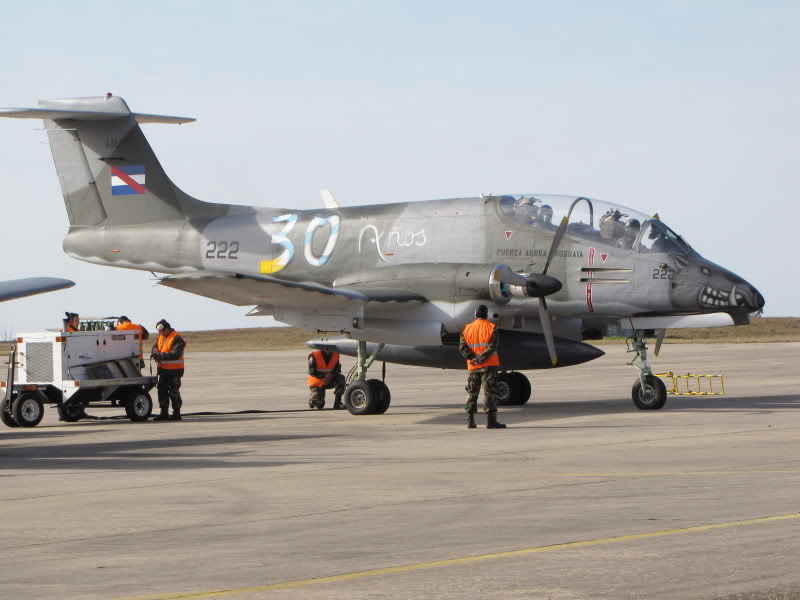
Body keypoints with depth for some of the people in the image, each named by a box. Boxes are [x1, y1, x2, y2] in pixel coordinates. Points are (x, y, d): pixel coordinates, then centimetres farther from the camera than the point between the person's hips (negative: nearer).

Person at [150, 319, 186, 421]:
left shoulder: (177, 339, -16)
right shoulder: (162, 337, 13)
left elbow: (175, 354, -25)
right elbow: (155, 346, 13)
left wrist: (160, 355, -28)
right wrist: (155, 352, -11)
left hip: (174, 371, -9)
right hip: (163, 370, 9)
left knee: (173, 392, -3)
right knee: (162, 391, 10)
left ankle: (176, 413, 4)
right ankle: (164, 413, 18)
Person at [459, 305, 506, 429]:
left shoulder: (467, 329, 7)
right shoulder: (491, 328, -4)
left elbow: (462, 347, -3)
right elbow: (492, 347, -16)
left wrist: (473, 358, -11)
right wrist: (480, 359, -16)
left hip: (473, 368, 4)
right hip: (489, 366, -4)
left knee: (472, 393, 13)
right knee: (490, 392, -5)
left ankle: (470, 421, 12)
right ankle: (490, 420, -13)